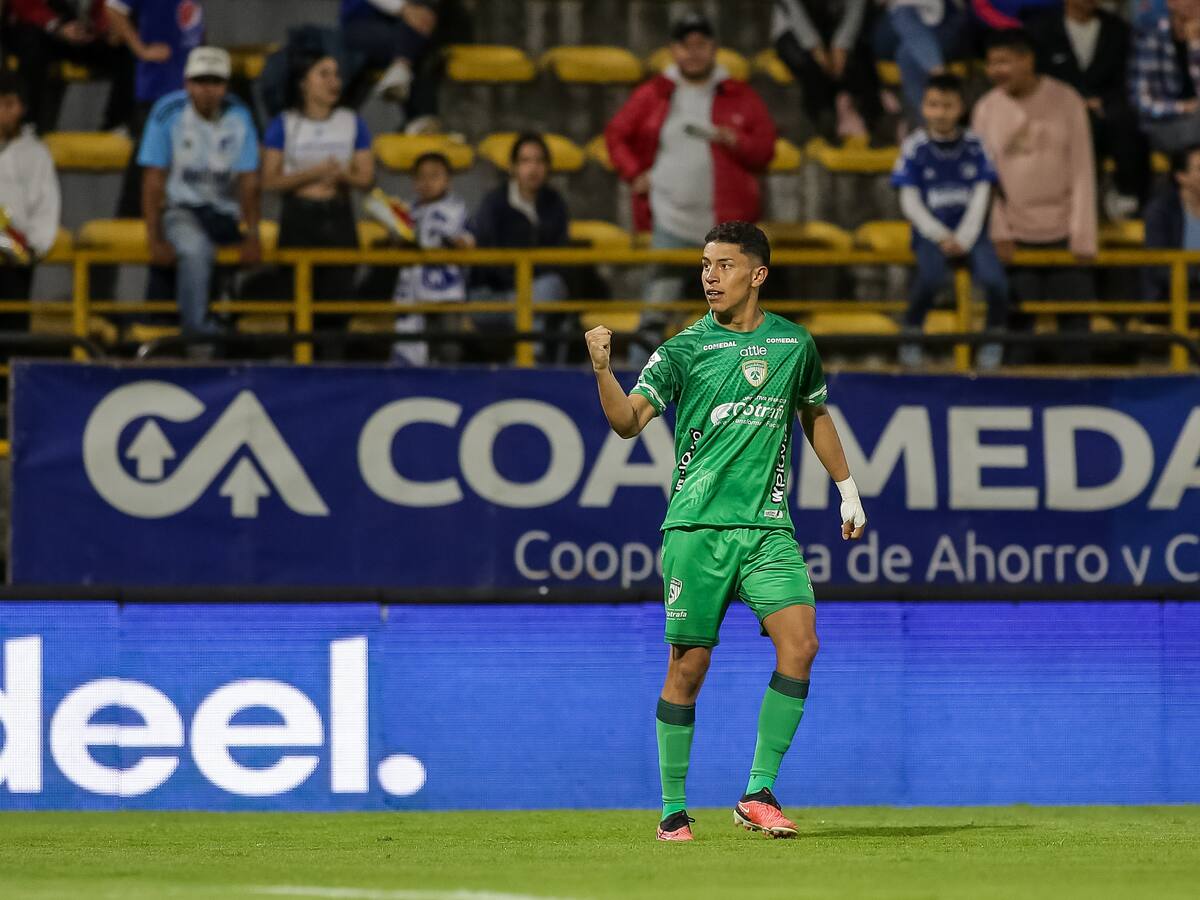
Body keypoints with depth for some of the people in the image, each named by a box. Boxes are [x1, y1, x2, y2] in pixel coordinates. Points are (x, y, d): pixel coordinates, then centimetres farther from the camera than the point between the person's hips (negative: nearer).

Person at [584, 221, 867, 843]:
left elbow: (814, 416, 27)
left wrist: (848, 489, 29)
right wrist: (603, 370, -26)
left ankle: (759, 793, -8)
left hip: (768, 524, 2)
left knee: (799, 642, -15)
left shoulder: (794, 343, 10)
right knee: (688, 665, -1)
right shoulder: (686, 349, 0)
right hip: (697, 524, -2)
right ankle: (673, 810, 10)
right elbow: (629, 421, -8)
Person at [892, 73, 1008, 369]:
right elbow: (910, 202, -1)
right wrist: (941, 237, -11)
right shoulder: (915, 148, -1)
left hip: (969, 230, 2)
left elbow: (981, 197, 2)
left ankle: (993, 341, -5)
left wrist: (963, 239, -10)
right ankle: (911, 335, -12)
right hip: (930, 231, -1)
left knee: (994, 276, -28)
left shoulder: (974, 146, 4)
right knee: (931, 275, -35)